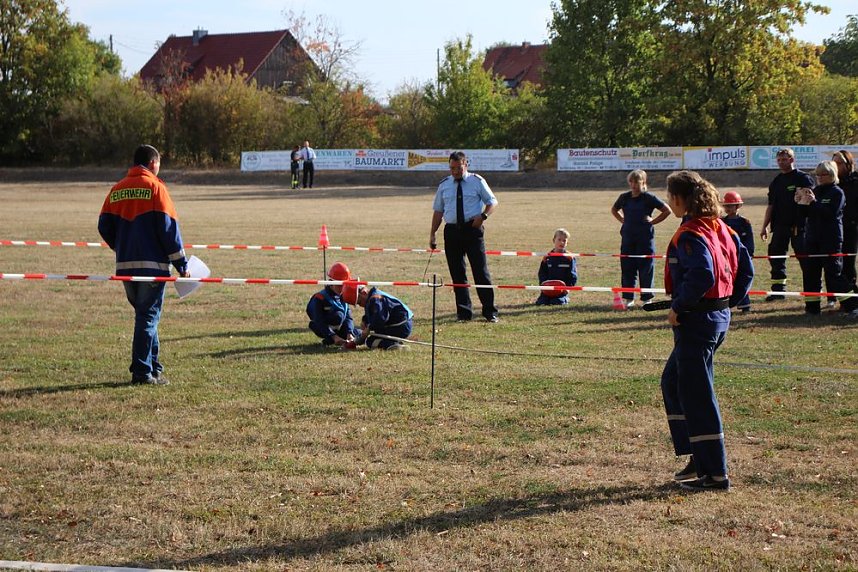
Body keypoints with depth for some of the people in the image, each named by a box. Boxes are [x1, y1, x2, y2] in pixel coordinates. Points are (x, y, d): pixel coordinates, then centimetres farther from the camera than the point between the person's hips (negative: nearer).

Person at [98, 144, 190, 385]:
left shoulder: (117, 190, 10)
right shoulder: (155, 187, -6)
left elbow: (105, 226, 9)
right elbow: (168, 227, -11)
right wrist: (181, 264, -6)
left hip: (125, 266, 5)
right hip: (153, 264, -5)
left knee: (145, 315, 17)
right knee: (148, 317, -1)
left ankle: (153, 366, 19)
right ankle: (143, 372, -3)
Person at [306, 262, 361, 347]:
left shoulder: (343, 296, 1)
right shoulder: (320, 298, -20)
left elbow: (348, 317, -6)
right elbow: (319, 322, -27)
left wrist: (349, 334, -25)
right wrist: (334, 336, -39)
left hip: (338, 329, 8)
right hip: (322, 330, -8)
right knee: (338, 315, -34)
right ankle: (329, 340, -23)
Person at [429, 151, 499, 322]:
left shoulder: (477, 181, 4)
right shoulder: (444, 185, 12)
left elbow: (492, 202, 7)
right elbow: (438, 210, 16)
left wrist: (483, 216, -12)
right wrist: (432, 234, 9)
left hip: (473, 229, -3)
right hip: (452, 231, 3)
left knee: (481, 271, -5)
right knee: (457, 274, 4)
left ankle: (489, 312, 1)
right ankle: (464, 312, 11)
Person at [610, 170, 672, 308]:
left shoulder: (649, 197, -6)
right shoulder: (624, 197, 6)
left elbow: (667, 210, -3)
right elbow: (614, 210, 26)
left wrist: (653, 221, -5)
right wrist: (622, 220, 11)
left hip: (645, 238, -4)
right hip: (628, 238, 4)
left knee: (646, 268, 0)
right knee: (627, 268, 4)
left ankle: (646, 298, 9)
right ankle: (628, 298, 12)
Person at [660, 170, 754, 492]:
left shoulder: (690, 234, -17)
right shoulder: (720, 228, 10)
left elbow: (702, 275, -30)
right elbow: (745, 269, 13)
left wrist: (679, 307, -19)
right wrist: (729, 302, 16)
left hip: (696, 320, -10)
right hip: (719, 316, 10)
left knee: (696, 395, -2)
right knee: (672, 382, 21)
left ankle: (715, 474, 3)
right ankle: (700, 457, 23)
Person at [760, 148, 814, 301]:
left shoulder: (803, 178, -3)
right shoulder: (776, 182, 15)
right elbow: (771, 206, 18)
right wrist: (764, 227, 14)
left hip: (799, 225, -6)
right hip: (780, 225, 6)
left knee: (804, 257, -4)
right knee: (775, 255, 6)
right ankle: (778, 289, 14)